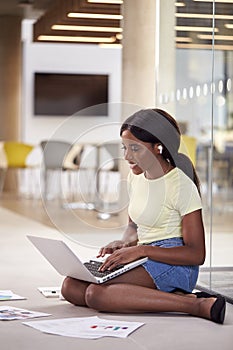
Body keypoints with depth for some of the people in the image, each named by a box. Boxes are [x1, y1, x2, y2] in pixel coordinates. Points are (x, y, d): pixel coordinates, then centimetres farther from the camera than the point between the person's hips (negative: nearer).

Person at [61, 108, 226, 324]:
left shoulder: (181, 185, -10)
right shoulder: (136, 177, 13)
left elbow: (196, 254, -14)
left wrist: (142, 250, -20)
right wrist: (125, 244, 1)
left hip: (173, 265, -9)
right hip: (146, 262, 9)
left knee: (96, 293, -30)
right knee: (70, 287, -15)